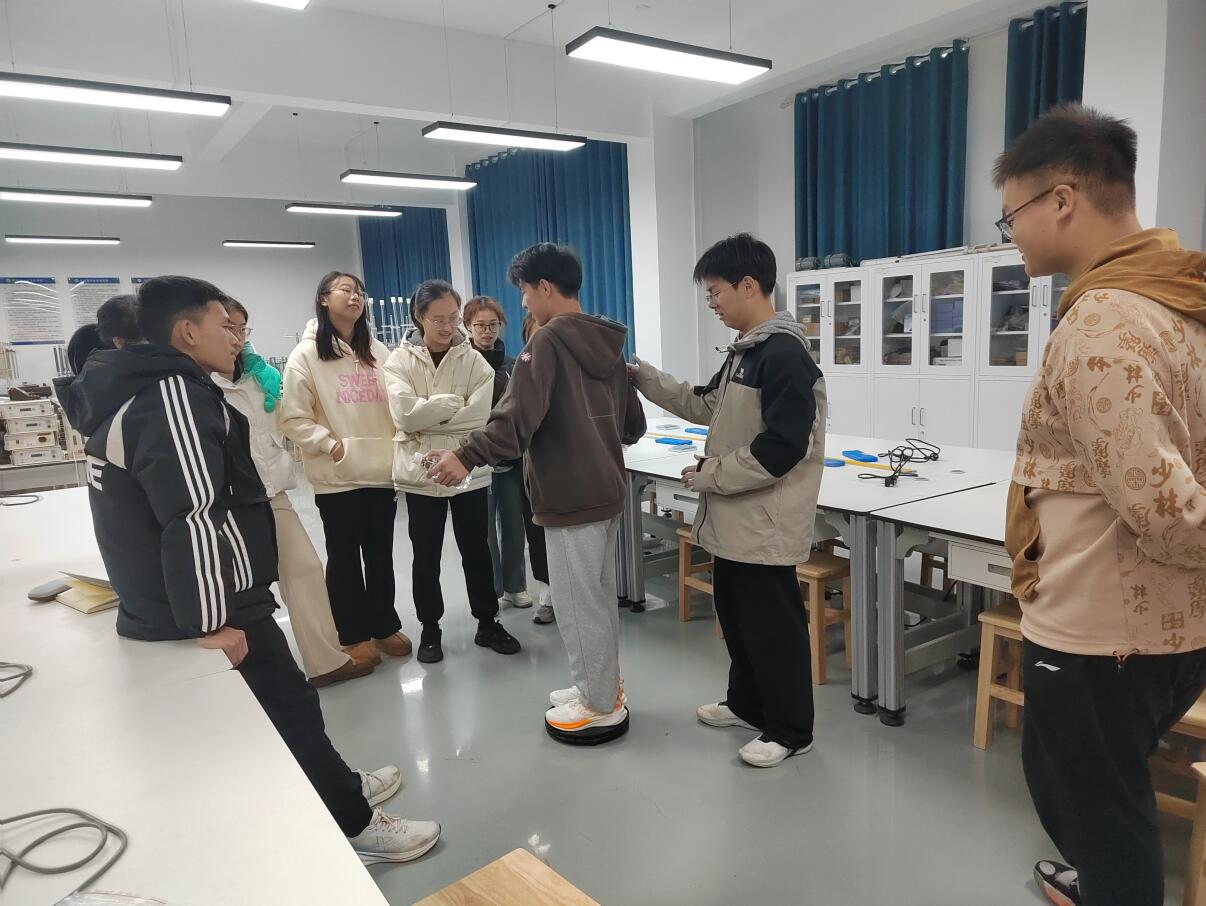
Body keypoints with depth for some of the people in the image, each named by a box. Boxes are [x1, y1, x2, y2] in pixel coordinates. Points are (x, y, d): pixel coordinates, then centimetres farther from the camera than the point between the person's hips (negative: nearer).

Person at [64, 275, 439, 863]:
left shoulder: (139, 392, 13)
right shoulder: (174, 395, -21)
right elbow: (192, 518, -30)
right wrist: (211, 621, -24)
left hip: (163, 604, 10)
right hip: (203, 613, -10)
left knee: (283, 707, 21)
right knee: (292, 711, 3)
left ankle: (339, 791, 37)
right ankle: (353, 826, 19)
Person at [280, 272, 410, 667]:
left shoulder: (377, 351, 9)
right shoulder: (306, 355, -3)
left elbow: (396, 404, 12)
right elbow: (293, 419, -6)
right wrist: (330, 444, -15)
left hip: (382, 471, 4)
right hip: (337, 476, -4)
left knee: (381, 554, 13)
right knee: (344, 557, 8)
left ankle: (385, 626, 27)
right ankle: (353, 635, 21)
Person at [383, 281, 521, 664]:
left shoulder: (474, 360, -1)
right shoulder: (400, 360, -3)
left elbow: (479, 416, -15)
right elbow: (404, 413, -19)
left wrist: (427, 416, -14)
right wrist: (453, 403, -14)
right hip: (422, 472, 0)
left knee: (476, 551, 12)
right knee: (426, 557, 12)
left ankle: (487, 623, 28)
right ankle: (430, 629, 29)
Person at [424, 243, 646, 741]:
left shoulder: (547, 342, -13)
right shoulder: (607, 342, 12)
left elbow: (518, 416, -26)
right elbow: (633, 424, 16)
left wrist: (467, 457, -26)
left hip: (570, 497, -9)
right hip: (606, 491, 9)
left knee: (577, 602, 3)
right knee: (599, 595, 19)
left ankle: (600, 707, 15)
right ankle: (603, 687, 32)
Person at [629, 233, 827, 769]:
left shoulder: (784, 353, -20)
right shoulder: (745, 350, 12)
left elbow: (781, 447, -26)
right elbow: (705, 406, 22)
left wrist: (707, 476, -16)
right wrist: (642, 376, 16)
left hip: (766, 523, -10)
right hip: (735, 517, 10)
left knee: (773, 626, 4)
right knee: (736, 616, 21)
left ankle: (790, 731, 22)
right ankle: (747, 703, 40)